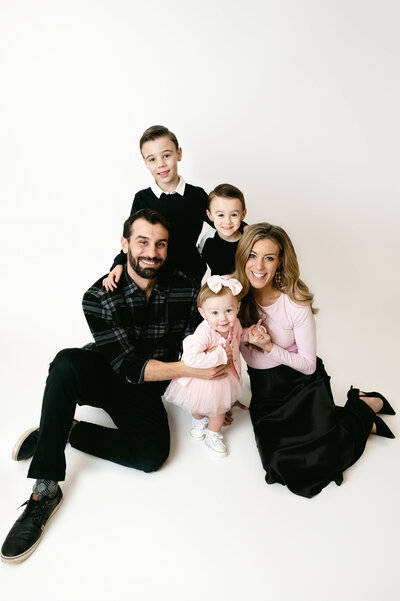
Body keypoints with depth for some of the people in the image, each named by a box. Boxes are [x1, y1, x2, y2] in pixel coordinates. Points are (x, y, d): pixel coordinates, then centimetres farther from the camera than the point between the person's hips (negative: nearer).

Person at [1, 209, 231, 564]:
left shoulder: (186, 292, -10)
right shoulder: (100, 297, -18)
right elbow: (128, 365, -22)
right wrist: (190, 369, -29)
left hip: (145, 390, 2)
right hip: (102, 374, -1)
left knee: (153, 454, -26)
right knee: (67, 362, -36)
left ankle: (63, 432, -8)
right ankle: (45, 491, -28)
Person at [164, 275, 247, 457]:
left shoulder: (234, 324, -20)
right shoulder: (204, 333, -42)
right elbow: (190, 358, -53)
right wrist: (219, 356, -43)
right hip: (202, 376, -4)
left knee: (219, 407, 24)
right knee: (199, 406, 25)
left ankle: (213, 436, 51)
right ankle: (198, 420, 61)